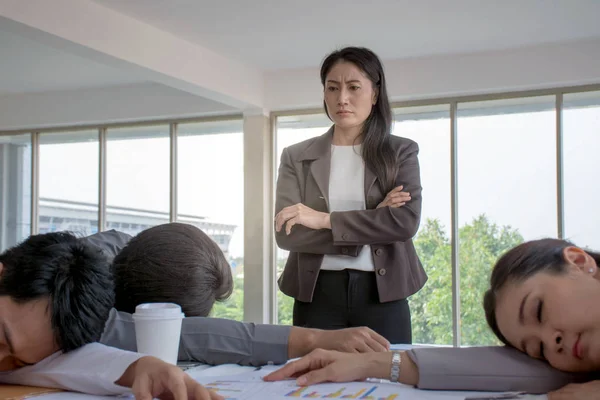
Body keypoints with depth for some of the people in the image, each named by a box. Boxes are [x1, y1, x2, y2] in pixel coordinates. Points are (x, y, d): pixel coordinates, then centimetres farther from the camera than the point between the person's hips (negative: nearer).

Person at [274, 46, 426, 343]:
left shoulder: (401, 152, 4)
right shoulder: (296, 157, 5)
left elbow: (406, 221, -11)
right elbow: (285, 233, -6)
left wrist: (324, 219, -14)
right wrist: (370, 221, -12)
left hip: (382, 295, 0)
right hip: (318, 295, 0)